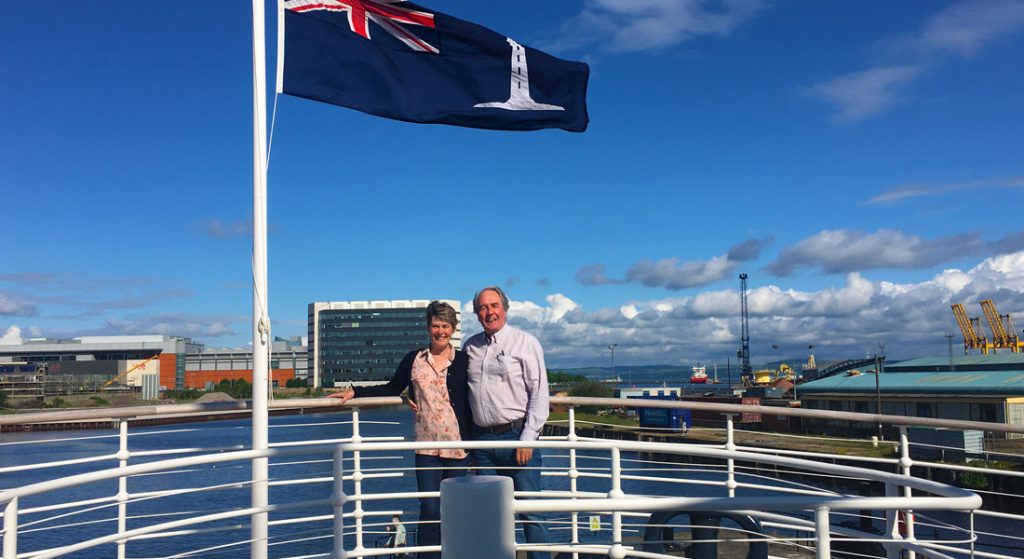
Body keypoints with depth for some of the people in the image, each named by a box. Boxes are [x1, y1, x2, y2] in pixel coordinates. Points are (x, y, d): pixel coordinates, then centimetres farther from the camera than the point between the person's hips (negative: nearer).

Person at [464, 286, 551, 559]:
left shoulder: (525, 343, -3)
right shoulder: (470, 346, 11)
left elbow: (539, 394, -6)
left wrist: (527, 439, -12)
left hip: (516, 436, -5)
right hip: (482, 439, 5)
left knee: (529, 511, -1)